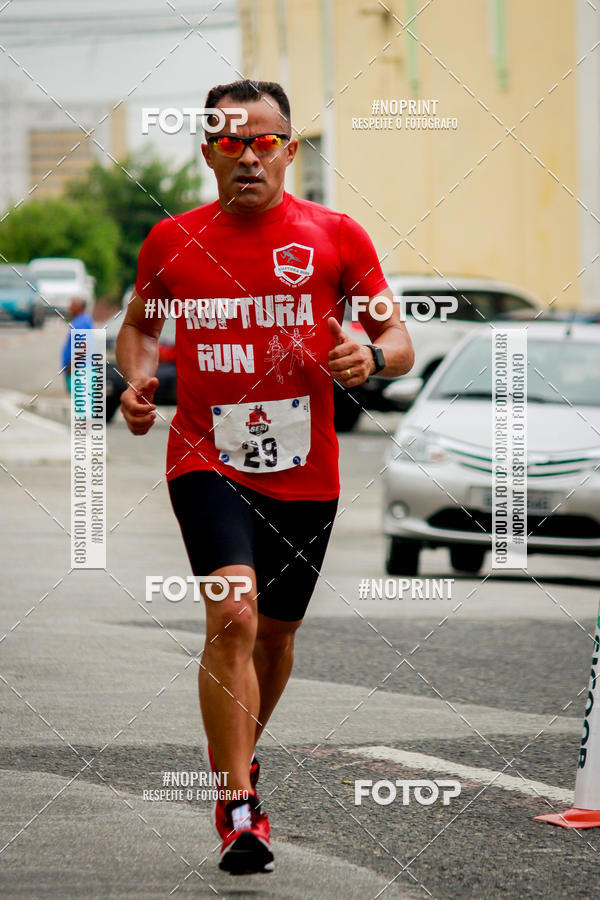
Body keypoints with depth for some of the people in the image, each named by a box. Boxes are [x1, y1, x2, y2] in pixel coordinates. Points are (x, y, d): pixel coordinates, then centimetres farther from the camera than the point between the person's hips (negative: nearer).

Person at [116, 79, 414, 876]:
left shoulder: (335, 236, 0)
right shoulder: (173, 242, 2)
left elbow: (399, 341, 4)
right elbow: (138, 324, 20)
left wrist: (372, 357, -18)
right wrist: (136, 378, -1)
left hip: (305, 472, 2)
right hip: (207, 459, -2)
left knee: (276, 632, 15)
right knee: (234, 612, -22)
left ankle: (237, 753, 45)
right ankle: (240, 808, -20)